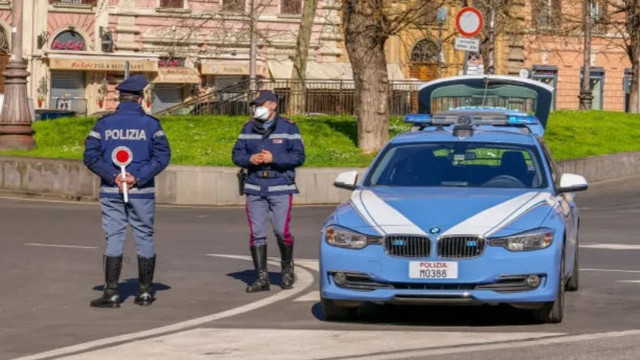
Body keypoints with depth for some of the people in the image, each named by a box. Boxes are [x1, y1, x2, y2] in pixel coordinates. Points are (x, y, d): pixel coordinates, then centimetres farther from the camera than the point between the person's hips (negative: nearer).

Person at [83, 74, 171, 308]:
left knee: (114, 240, 2)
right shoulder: (150, 124, -1)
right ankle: (145, 292, 15)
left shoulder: (104, 124, 2)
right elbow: (162, 155, -8)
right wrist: (138, 177, -11)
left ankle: (111, 293, -4)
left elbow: (90, 157, -5)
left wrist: (113, 176, -8)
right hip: (142, 193, -1)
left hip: (111, 192, 1)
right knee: (144, 239, 10)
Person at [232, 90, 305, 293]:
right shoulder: (248, 128, 11)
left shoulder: (288, 128, 0)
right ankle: (261, 277, 6)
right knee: (257, 234, 0)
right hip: (255, 188, 3)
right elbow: (237, 154, 10)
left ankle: (287, 270, 19)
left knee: (282, 232, -5)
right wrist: (250, 159, -11)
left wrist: (273, 158, -17)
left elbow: (298, 156, -6)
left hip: (281, 188, -3)